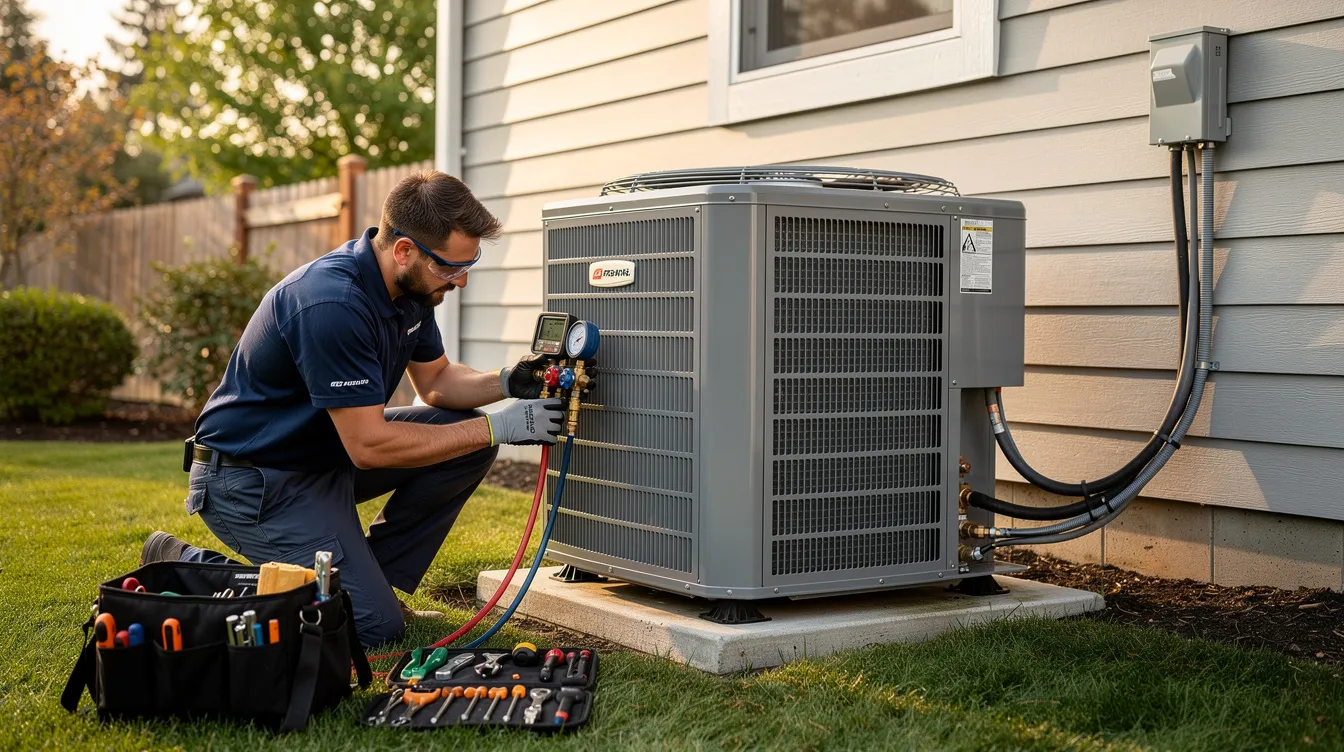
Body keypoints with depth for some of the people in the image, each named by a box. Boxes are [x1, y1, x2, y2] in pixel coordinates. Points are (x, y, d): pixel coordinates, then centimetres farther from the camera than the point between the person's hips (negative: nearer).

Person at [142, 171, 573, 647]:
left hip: (328, 453, 9)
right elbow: (370, 446, -29)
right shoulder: (332, 304, -31)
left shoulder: (410, 285, -2)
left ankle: (375, 576, 8)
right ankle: (188, 569, -1)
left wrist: (506, 383, -9)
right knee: (374, 626, -14)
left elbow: (435, 381, 11)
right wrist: (496, 427, -26)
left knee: (469, 440, -2)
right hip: (253, 478, -9)